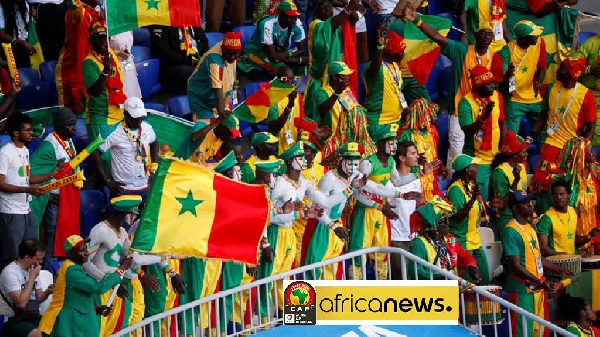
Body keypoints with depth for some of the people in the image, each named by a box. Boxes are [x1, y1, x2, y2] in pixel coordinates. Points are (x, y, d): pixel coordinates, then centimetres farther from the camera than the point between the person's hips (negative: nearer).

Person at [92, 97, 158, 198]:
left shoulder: (147, 128, 1)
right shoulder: (114, 133, -16)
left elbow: (154, 144, 21)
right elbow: (95, 153, -13)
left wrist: (153, 168, 11)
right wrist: (107, 180, -13)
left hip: (144, 187, 5)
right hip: (123, 190, -5)